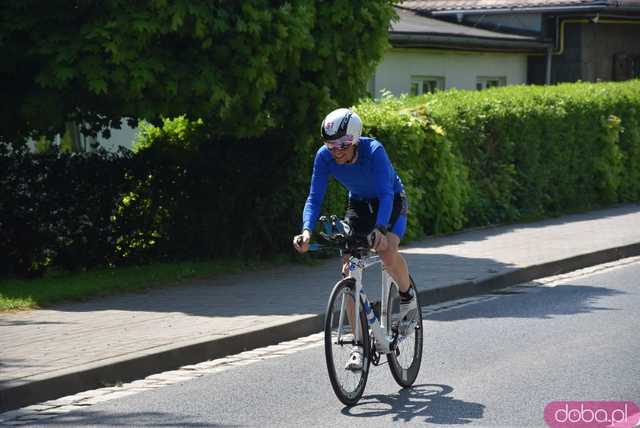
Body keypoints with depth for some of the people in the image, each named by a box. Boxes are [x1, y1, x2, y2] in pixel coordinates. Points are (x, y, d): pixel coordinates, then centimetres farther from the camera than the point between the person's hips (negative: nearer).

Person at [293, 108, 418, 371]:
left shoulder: (374, 151, -34)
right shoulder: (324, 156, -23)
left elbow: (385, 194, -39)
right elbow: (315, 196, -22)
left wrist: (380, 229, -54)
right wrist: (307, 230, -39)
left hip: (391, 201, -4)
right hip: (359, 203, 4)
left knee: (388, 253, -31)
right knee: (348, 269, -11)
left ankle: (407, 296, 2)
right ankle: (359, 343, -5)